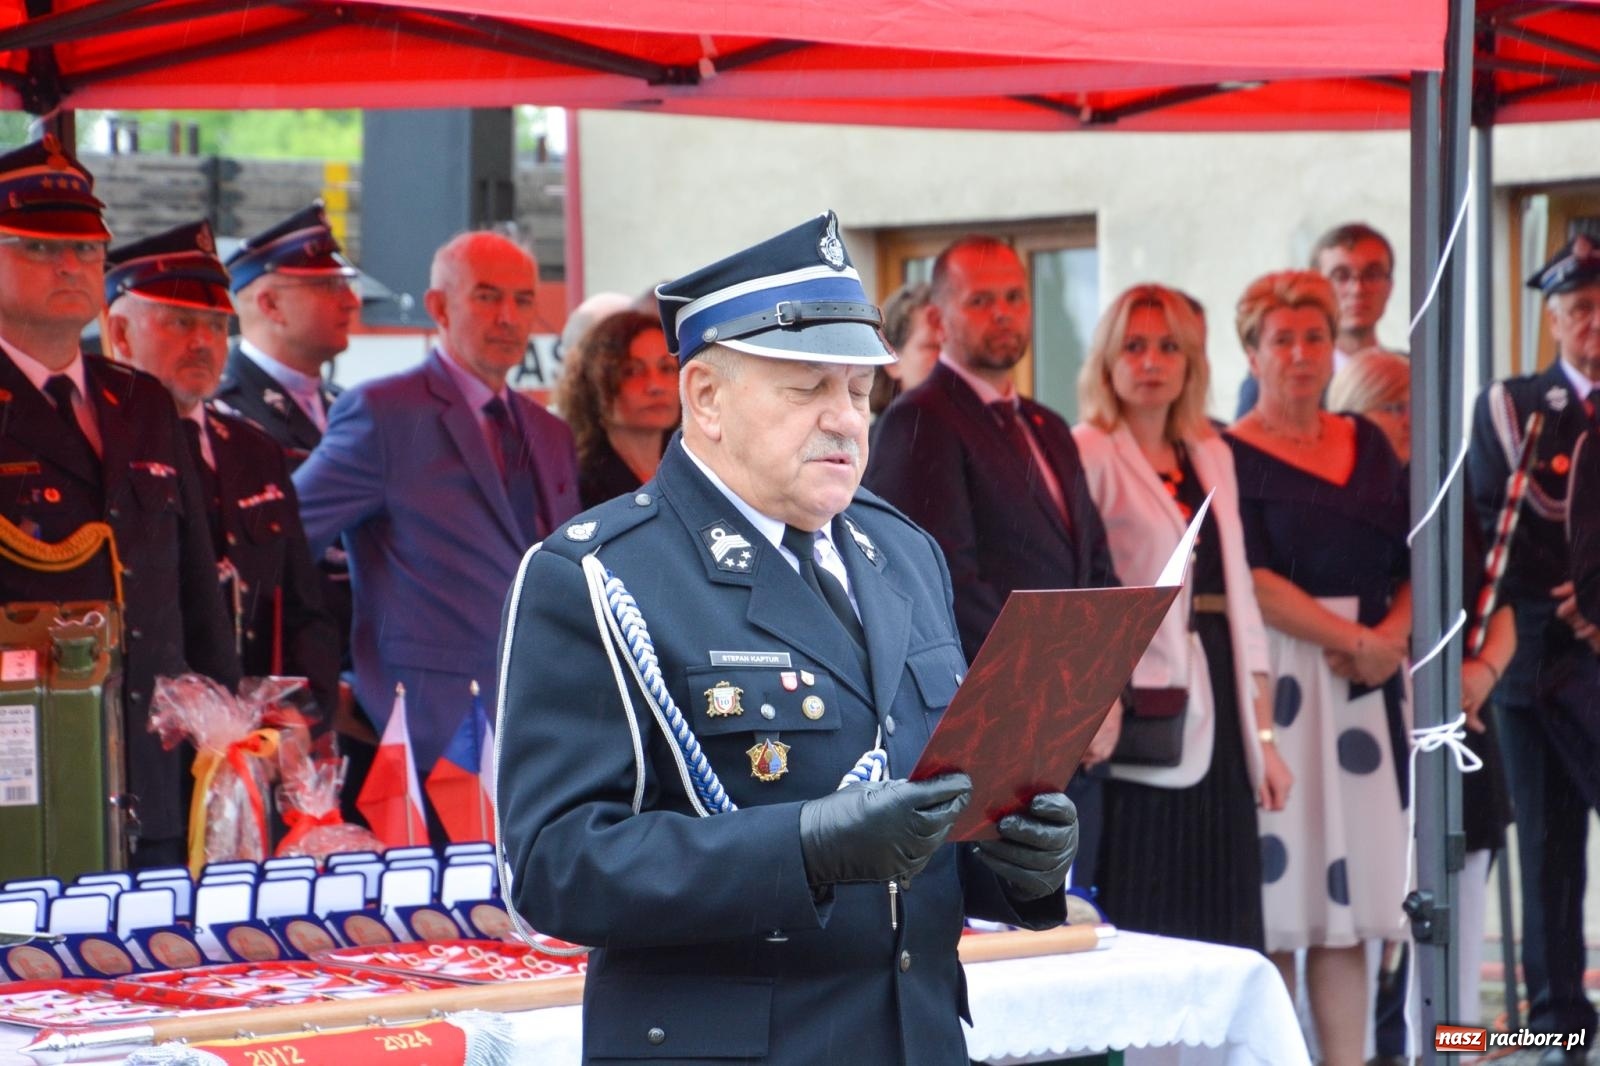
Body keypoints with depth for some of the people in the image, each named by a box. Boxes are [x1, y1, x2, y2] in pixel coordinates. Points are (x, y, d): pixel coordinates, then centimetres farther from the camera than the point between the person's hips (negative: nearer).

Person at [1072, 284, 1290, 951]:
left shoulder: (1211, 457, 17)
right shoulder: (1088, 454, -3)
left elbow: (1239, 599, 18)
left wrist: (1263, 735, 14)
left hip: (1217, 730, 6)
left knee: (1221, 942, 4)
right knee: (1139, 932, -7)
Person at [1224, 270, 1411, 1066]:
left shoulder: (1368, 445, 15)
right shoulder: (1231, 456, -1)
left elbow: (1411, 561, 12)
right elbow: (1253, 579, -11)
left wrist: (1392, 635, -7)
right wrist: (1353, 639, -13)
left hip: (1364, 686, 5)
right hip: (1276, 682, -5)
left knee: (1349, 907, 4)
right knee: (1275, 907, -5)